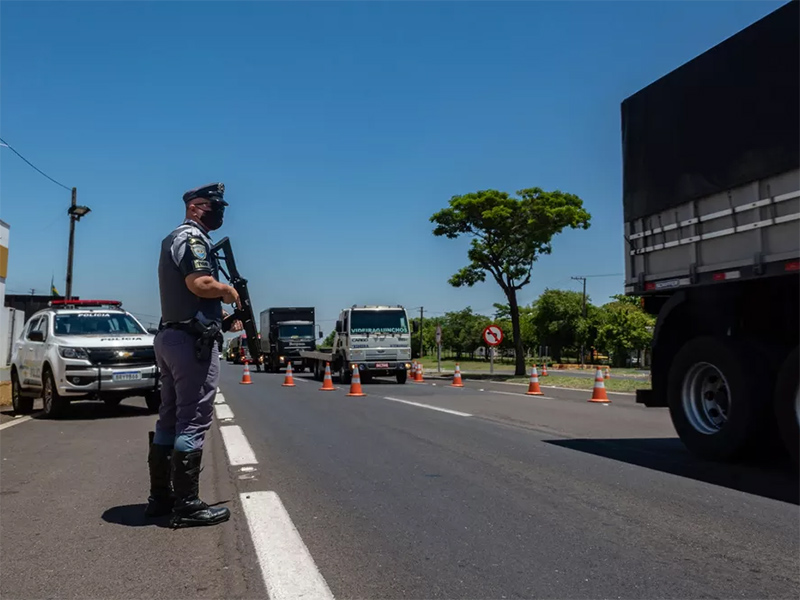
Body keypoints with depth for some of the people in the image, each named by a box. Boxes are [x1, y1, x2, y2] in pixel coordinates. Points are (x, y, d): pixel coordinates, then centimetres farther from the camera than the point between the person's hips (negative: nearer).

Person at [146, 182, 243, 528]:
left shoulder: (173, 240, 23)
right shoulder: (192, 236, -9)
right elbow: (199, 284, -25)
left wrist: (223, 317, 17)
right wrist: (228, 291, -7)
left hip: (169, 336, 11)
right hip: (193, 340, -11)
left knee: (169, 420, 13)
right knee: (192, 422, -7)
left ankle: (160, 498, 20)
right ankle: (186, 506, -3)